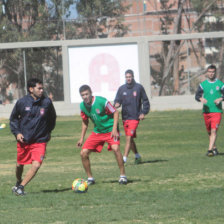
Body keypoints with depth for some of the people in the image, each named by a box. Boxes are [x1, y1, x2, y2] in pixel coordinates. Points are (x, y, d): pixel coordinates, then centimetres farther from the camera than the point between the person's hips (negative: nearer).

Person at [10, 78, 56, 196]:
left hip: (39, 141, -1)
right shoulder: (22, 102, -8)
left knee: (36, 165, -18)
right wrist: (16, 132, -4)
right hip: (23, 140, 1)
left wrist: (48, 132, 14)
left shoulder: (47, 102, -7)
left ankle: (20, 187, -8)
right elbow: (13, 118, 7)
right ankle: (18, 183, 44)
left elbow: (52, 118, 13)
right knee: (20, 165, 16)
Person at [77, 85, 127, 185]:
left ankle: (122, 175, -15)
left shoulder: (102, 101, -20)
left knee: (115, 148, -29)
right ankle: (90, 178, 12)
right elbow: (85, 122, 13)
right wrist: (82, 138, 10)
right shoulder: (82, 106, -3)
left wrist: (114, 129, -21)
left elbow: (115, 113, -12)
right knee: (83, 153, -5)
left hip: (110, 130, -6)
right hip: (97, 131, 6)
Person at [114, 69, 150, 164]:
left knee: (129, 138, -14)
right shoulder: (121, 88, 7)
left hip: (135, 117, -4)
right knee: (129, 138, 12)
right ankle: (137, 156, 29)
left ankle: (124, 159, -17)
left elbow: (145, 101, 6)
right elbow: (117, 100, 6)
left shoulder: (139, 87, 0)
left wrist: (144, 113, -4)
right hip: (125, 117, 4)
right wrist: (116, 104, -18)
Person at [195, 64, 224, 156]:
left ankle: (210, 150, -19)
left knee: (214, 131, -14)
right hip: (206, 111, 3)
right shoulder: (203, 84, 6)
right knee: (209, 131, 10)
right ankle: (214, 148, 27)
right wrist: (201, 99, -18)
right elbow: (197, 95, 3)